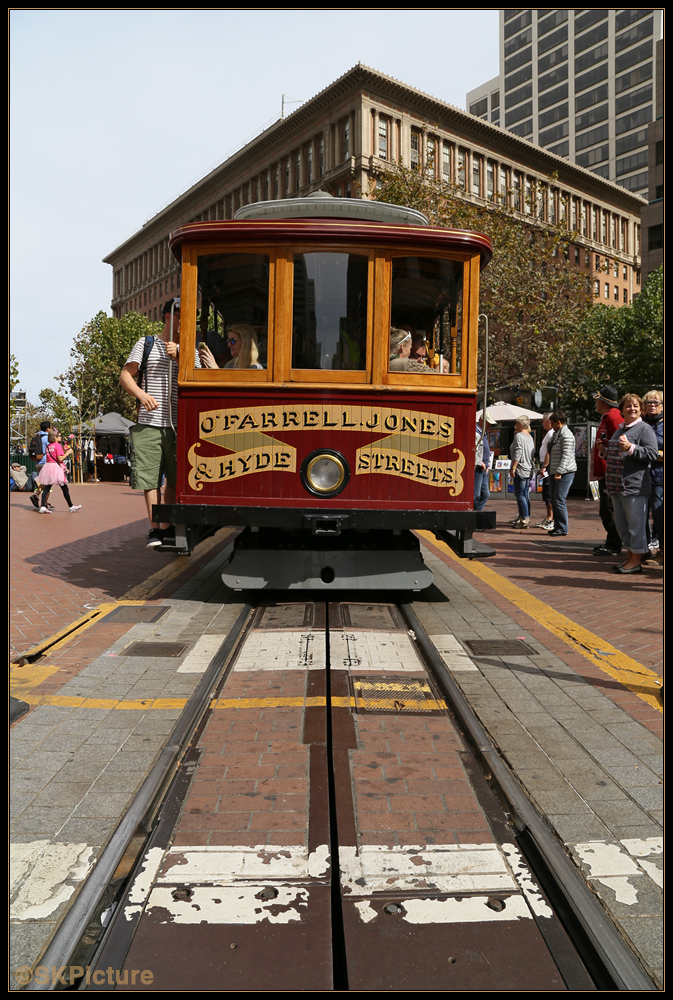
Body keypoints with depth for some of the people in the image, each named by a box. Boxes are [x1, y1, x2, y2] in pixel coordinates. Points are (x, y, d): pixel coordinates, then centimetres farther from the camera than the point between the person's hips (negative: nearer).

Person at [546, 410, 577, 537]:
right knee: (554, 499, 10)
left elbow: (566, 455, -20)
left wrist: (559, 472, -23)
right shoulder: (556, 434, 19)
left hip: (564, 473, -10)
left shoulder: (566, 435, -12)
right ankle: (557, 526, 16)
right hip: (554, 472, 10)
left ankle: (562, 528, -5)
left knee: (559, 500, -10)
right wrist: (547, 467, 25)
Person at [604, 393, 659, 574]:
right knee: (621, 523, 13)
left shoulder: (644, 429, -4)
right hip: (617, 485, 9)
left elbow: (652, 453, -15)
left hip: (635, 486, -9)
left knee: (636, 524, -4)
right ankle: (630, 557, 23)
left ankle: (636, 561, 1)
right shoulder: (620, 429, 20)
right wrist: (606, 454, 14)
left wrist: (630, 448, -24)